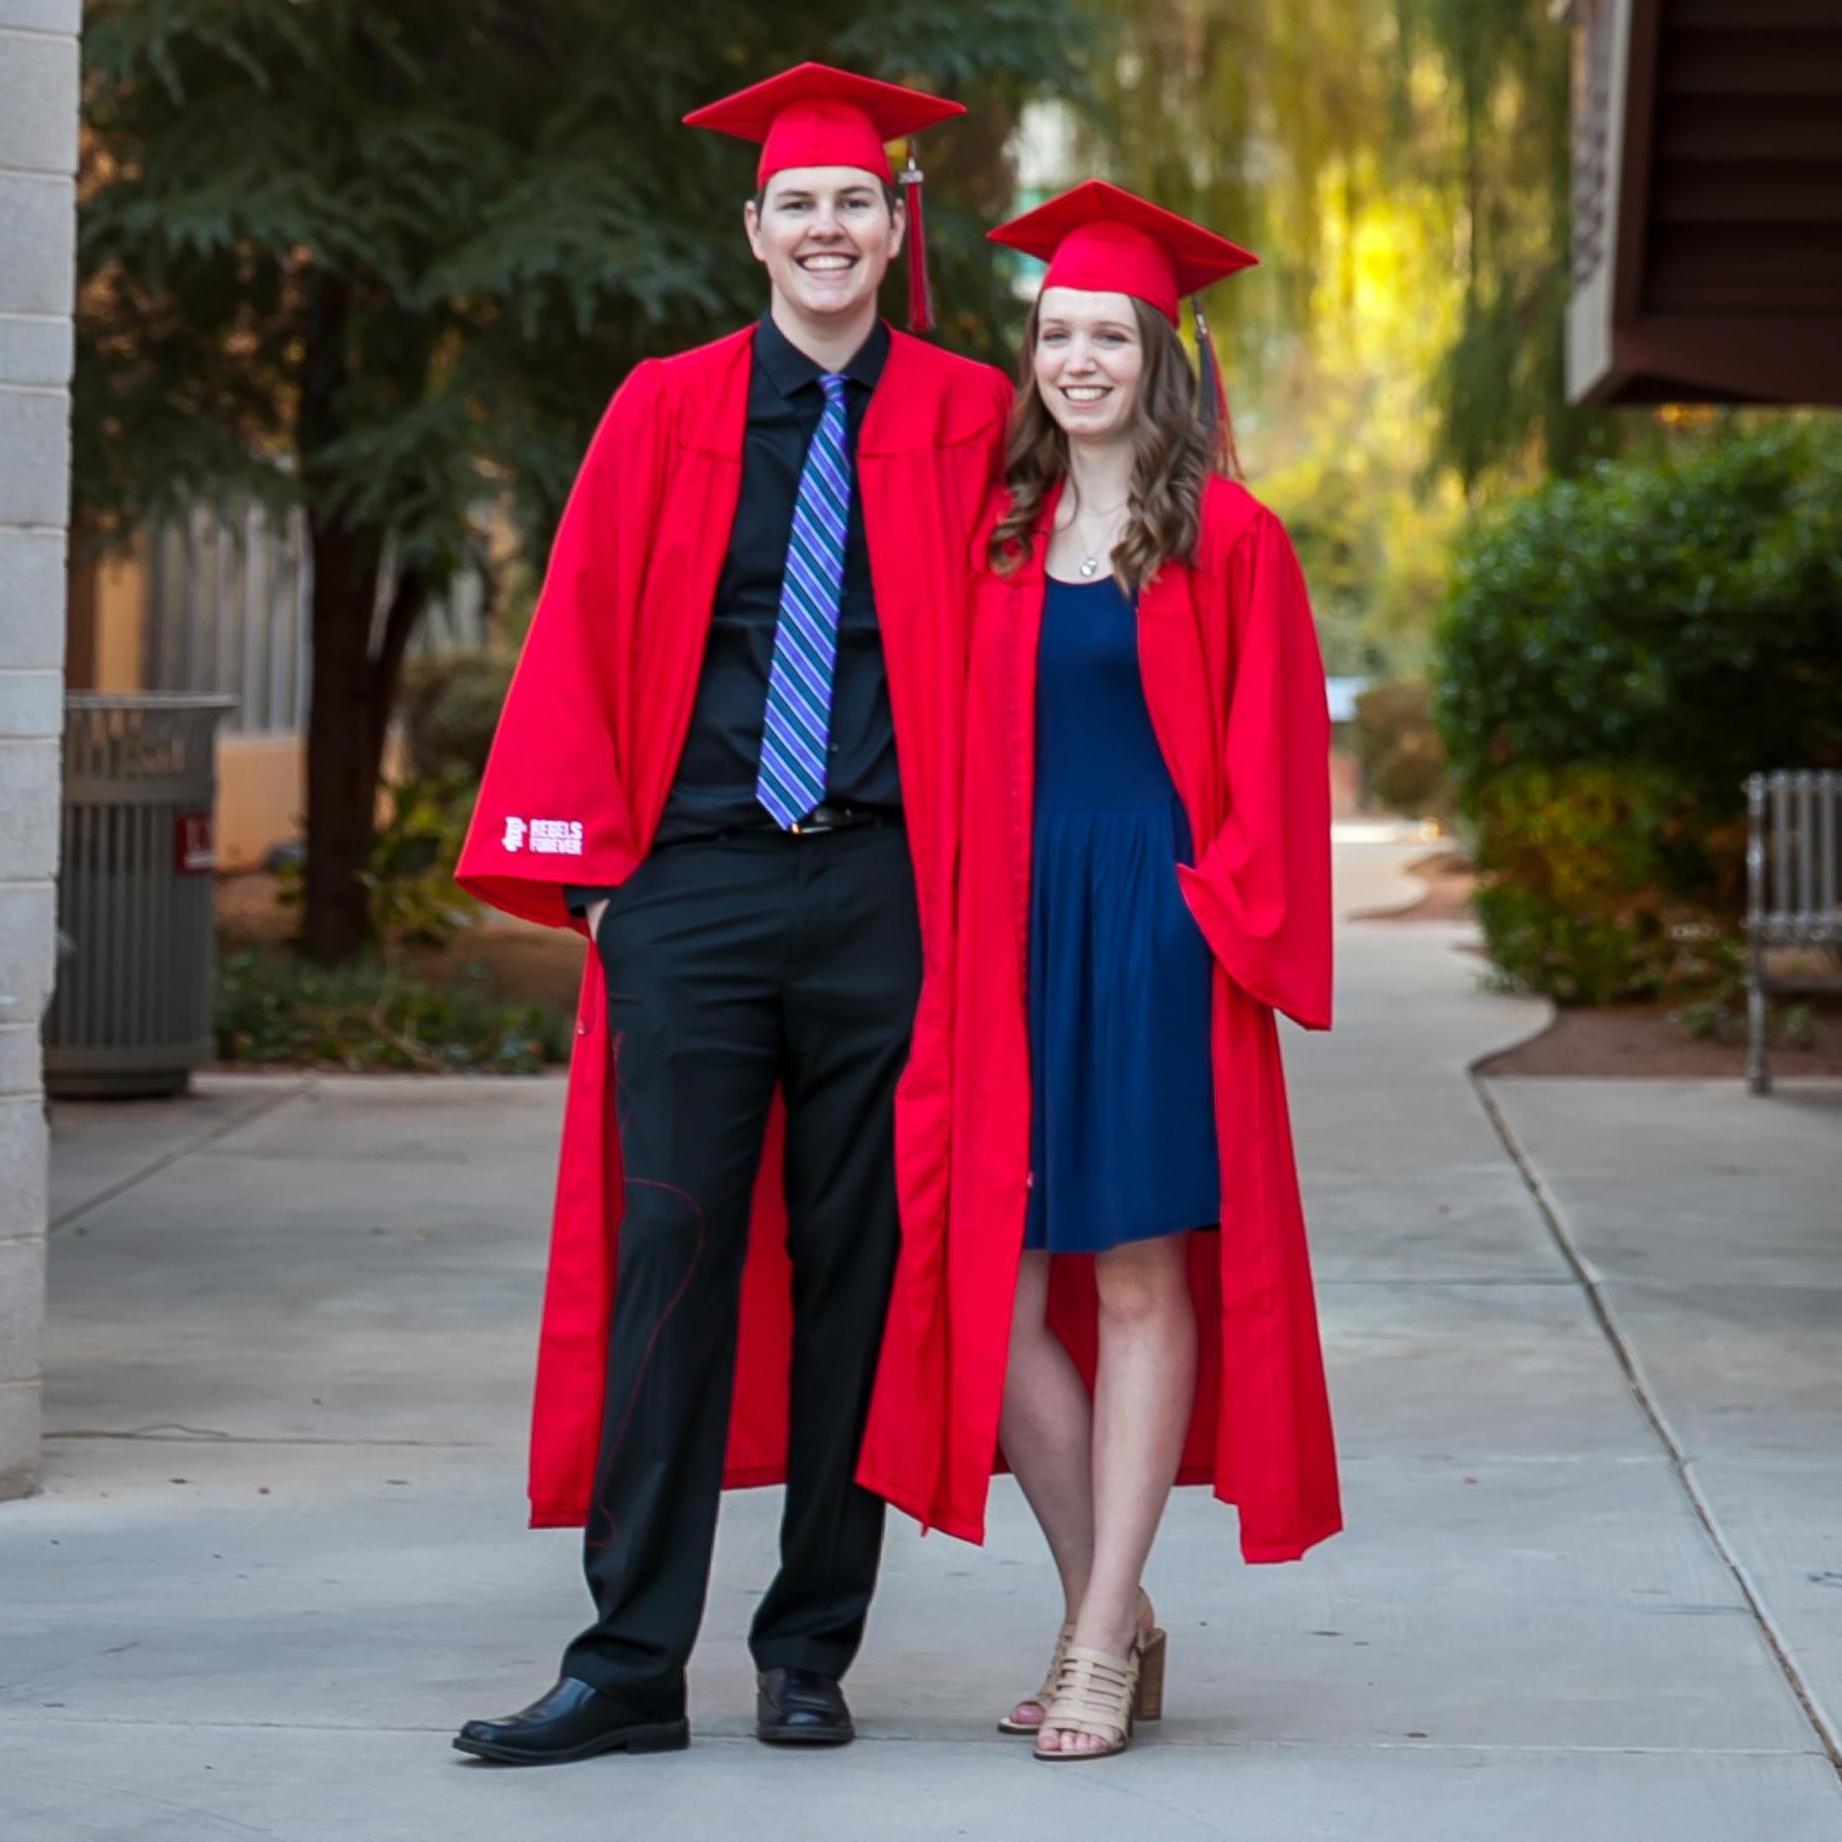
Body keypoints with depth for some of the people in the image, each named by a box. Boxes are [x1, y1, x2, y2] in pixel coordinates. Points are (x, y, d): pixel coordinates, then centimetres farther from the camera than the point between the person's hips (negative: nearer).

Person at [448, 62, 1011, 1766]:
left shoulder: (965, 422, 6)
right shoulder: (666, 413, 8)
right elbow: (586, 633, 6)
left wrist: (974, 871, -3)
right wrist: (588, 857, -1)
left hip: (880, 892, 0)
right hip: (696, 885, 0)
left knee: (856, 1264, 4)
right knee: (671, 1254, -2)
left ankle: (813, 1655, 13)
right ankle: (633, 1664, 1)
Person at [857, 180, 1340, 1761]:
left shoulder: (1227, 538, -2)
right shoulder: (999, 531, 11)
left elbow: (1271, 754, -2)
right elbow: (967, 749, 15)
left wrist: (1225, 912, -10)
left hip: (1154, 925, -4)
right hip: (1014, 925, 4)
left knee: (1138, 1274, -1)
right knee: (991, 1277, 0)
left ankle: (1102, 1645, 4)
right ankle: (1113, 1615, 15)